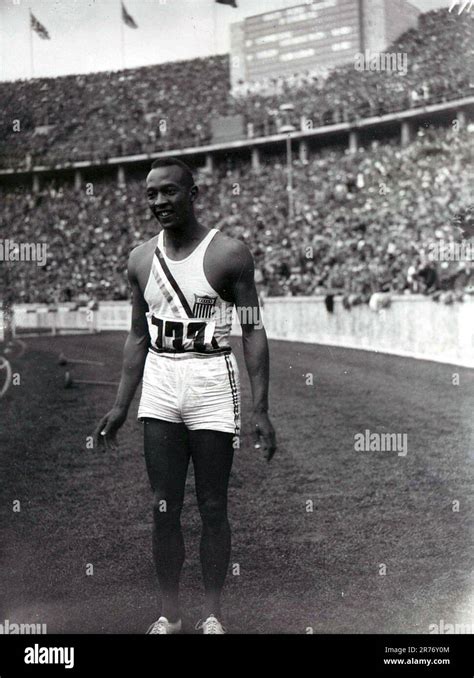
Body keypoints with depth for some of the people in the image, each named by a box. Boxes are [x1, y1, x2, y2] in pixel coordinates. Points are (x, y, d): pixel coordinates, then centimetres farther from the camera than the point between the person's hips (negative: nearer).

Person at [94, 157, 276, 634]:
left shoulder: (229, 254, -7)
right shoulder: (141, 259, 7)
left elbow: (253, 331, -6)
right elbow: (138, 336, 14)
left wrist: (260, 410, -11)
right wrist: (120, 407, 11)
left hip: (211, 385, -4)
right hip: (159, 385, 4)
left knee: (212, 507, 4)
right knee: (164, 507, 6)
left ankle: (212, 615, 17)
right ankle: (168, 615, 18)